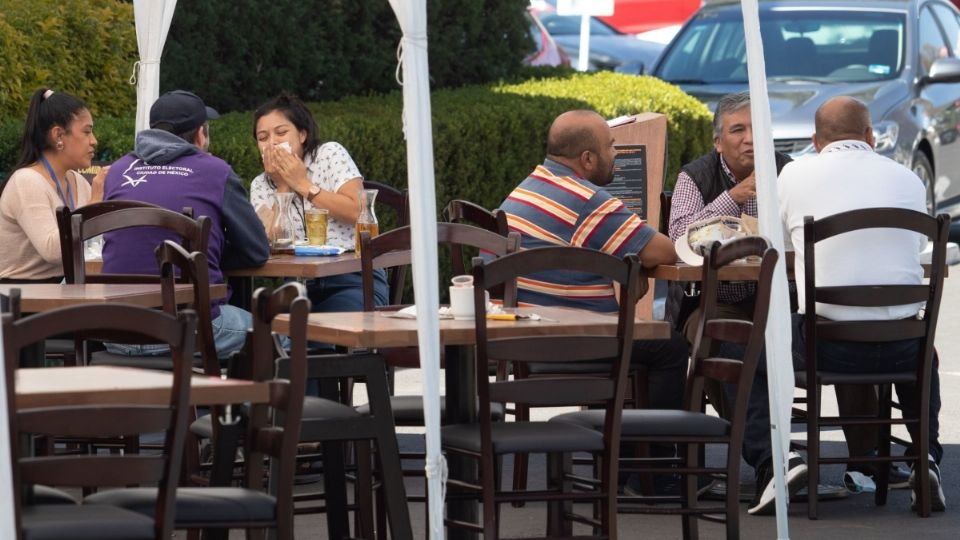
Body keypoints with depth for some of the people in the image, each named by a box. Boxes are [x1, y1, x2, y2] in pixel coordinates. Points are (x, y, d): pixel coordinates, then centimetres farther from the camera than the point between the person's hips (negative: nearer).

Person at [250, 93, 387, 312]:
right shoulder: (260, 186, 13)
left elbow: (356, 211, -10)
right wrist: (282, 187, -3)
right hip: (301, 285, 3)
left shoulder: (330, 154, 4)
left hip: (351, 279, -3)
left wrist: (303, 185, -6)